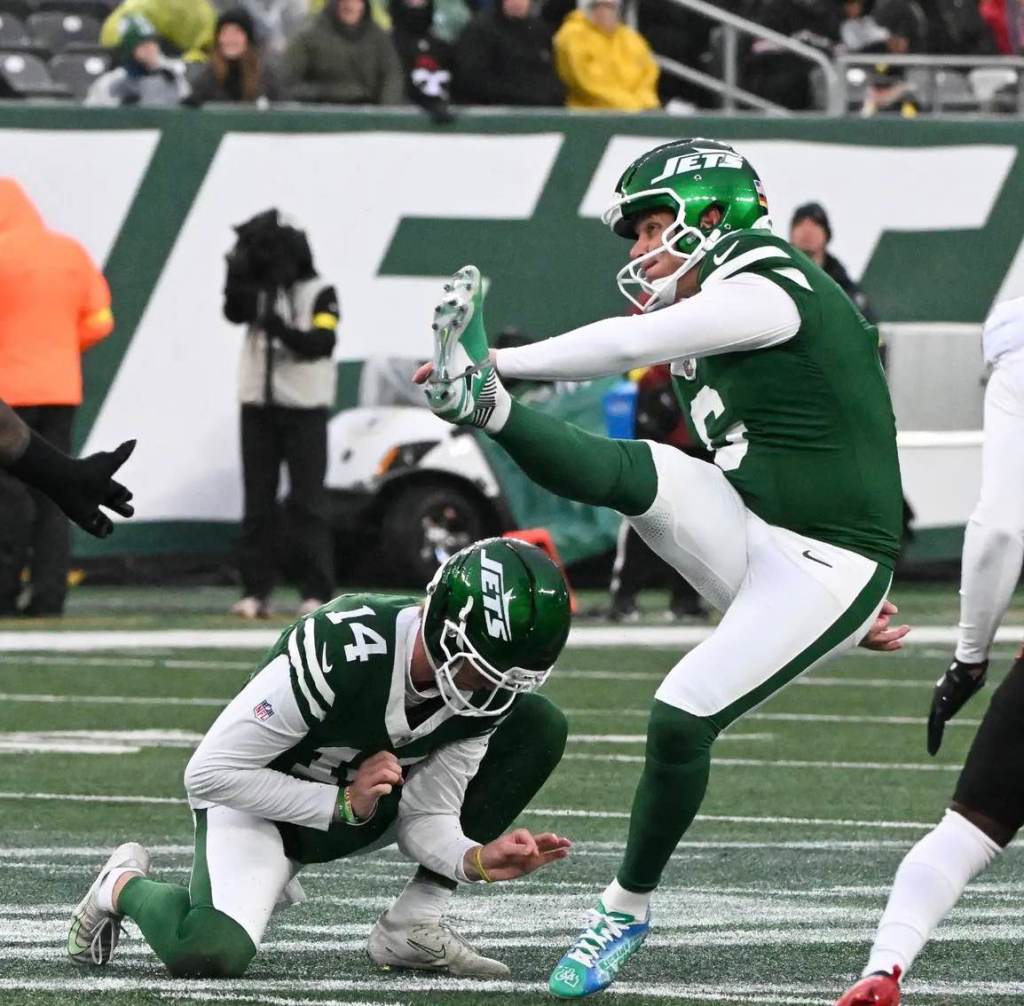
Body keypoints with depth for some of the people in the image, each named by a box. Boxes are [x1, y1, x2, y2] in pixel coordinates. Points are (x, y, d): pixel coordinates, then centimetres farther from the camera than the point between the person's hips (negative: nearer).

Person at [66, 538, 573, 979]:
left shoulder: (487, 689, -16)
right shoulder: (338, 648, -34)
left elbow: (426, 816, -8)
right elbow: (208, 773, -28)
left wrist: (478, 859, -30)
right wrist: (342, 805, -28)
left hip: (365, 809, 6)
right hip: (259, 798, -6)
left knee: (539, 726, -10)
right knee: (206, 953, -34)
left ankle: (413, 926, -8)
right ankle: (126, 886, 4)